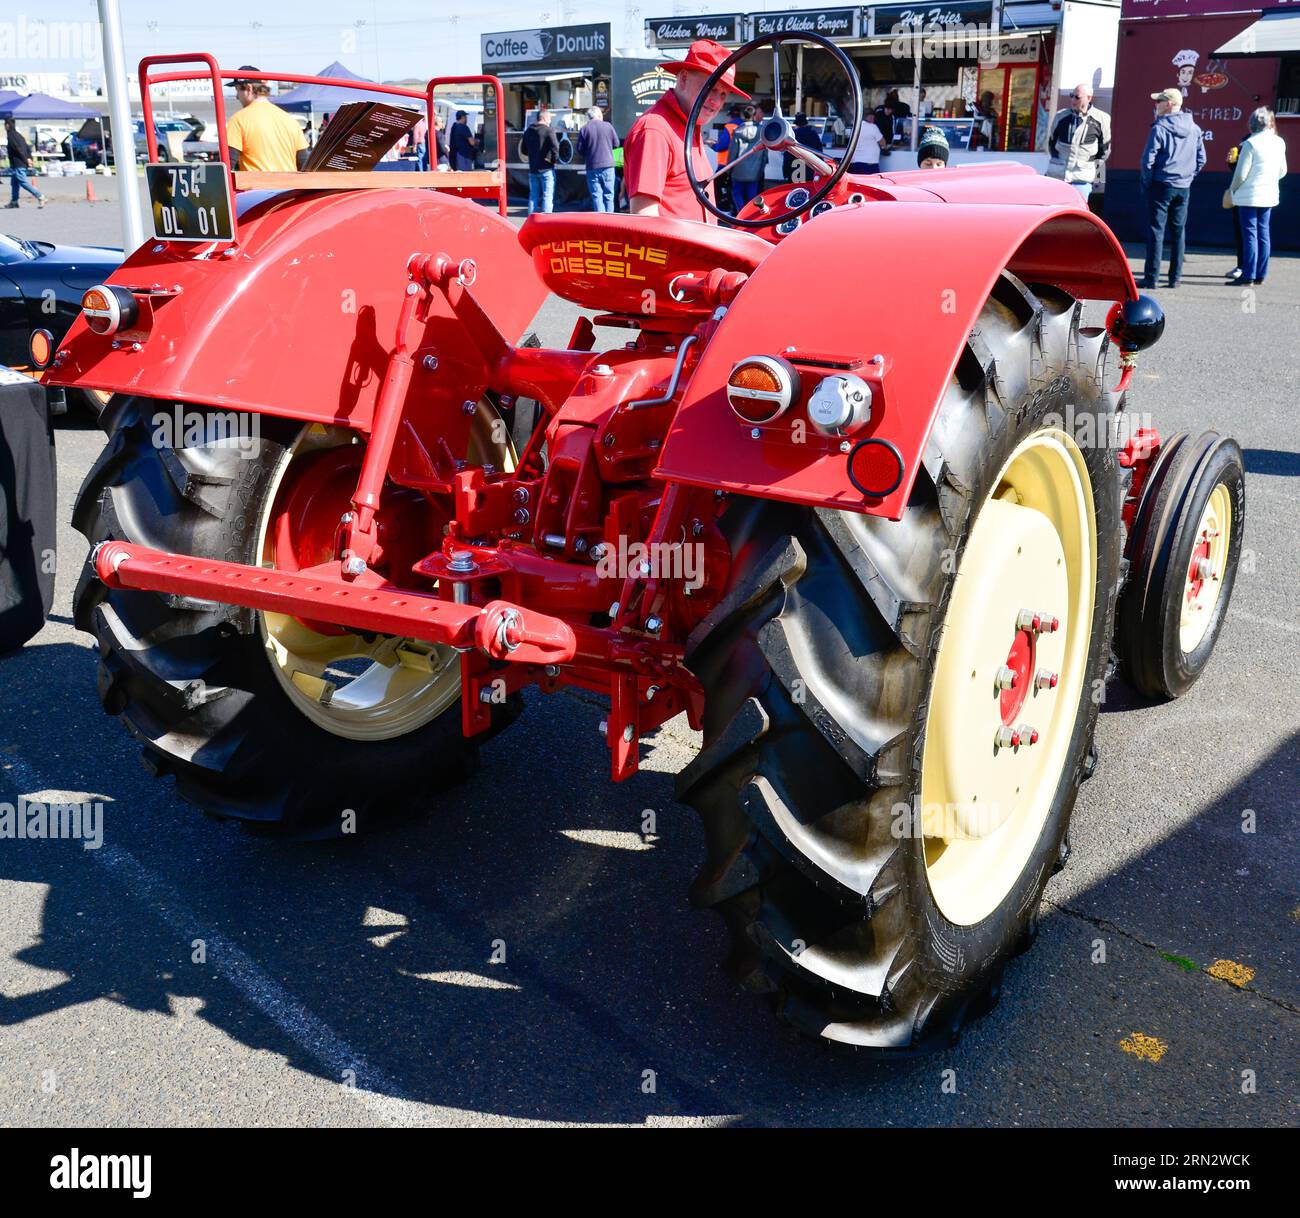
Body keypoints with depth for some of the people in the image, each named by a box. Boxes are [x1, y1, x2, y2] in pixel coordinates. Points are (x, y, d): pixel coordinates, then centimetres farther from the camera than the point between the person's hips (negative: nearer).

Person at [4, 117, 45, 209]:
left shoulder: (10, 136, -13)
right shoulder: (18, 134, 15)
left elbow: (18, 149, -20)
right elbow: (27, 147, 14)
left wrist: (25, 160, -16)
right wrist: (29, 158, 7)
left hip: (17, 164, -10)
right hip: (20, 163, 10)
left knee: (23, 182, -10)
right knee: (14, 182, 15)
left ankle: (40, 197, -16)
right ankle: (14, 201, 19)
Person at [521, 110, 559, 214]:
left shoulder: (528, 131, 10)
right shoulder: (548, 131, -11)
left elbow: (524, 150, 16)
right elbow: (555, 148, -21)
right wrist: (554, 159, -5)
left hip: (532, 169, 6)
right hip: (546, 169, -6)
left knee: (533, 196, 12)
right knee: (547, 196, -2)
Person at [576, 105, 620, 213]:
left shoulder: (584, 130, -3)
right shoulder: (608, 126, -1)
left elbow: (580, 150, -1)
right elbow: (616, 144, 6)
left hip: (592, 167, -1)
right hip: (608, 165, 1)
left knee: (596, 196, 2)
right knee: (609, 195, 8)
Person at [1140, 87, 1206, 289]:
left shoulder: (1160, 128, -10)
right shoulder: (1194, 129, 8)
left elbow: (1148, 159, -13)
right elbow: (1201, 160, 10)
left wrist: (1146, 182, -1)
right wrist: (1189, 176, 18)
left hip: (1161, 185, -5)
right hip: (1184, 188, 5)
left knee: (1156, 230, -4)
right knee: (1178, 231, 10)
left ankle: (1151, 277, -7)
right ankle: (1175, 277, 11)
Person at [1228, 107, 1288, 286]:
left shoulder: (1251, 143, -14)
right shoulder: (1279, 142, 5)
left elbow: (1241, 173, -14)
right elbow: (1282, 171, 13)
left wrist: (1233, 190, 2)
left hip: (1249, 195, -6)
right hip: (1269, 195, 6)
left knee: (1250, 234, -4)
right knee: (1263, 233, 9)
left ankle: (1248, 275, -4)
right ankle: (1261, 275, 11)